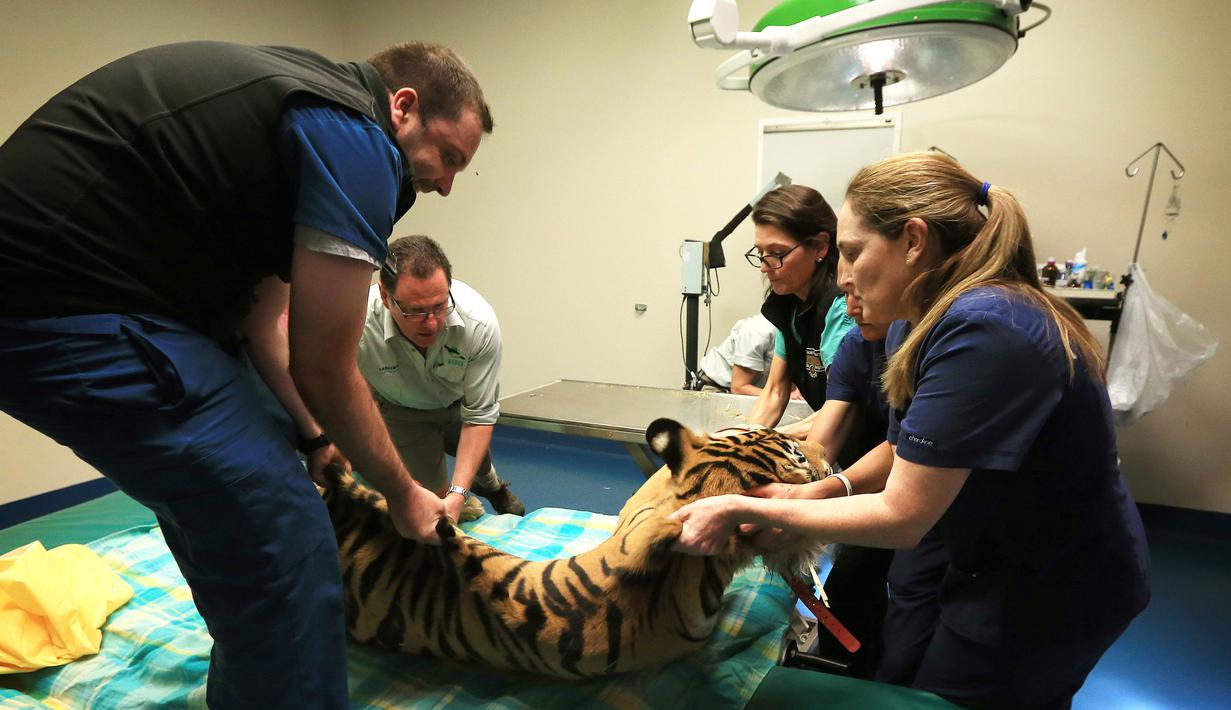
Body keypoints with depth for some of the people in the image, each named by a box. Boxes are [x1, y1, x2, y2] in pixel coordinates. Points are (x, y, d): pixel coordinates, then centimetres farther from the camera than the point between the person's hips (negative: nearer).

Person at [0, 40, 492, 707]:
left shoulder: (303, 108, 16)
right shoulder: (356, 139, -15)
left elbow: (261, 317, 17)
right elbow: (323, 368, -13)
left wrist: (317, 439, 18)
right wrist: (403, 493, 2)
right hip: (67, 308, -11)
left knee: (234, 514, 22)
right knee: (281, 536, -11)